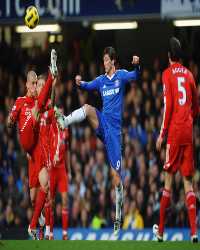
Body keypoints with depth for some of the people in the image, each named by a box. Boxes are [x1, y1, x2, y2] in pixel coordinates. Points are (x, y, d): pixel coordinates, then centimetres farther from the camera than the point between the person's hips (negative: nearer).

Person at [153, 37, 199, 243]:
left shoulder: (167, 74, -2)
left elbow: (168, 106, -8)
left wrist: (161, 135, -5)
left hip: (174, 131, -4)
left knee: (168, 178, 2)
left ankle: (160, 230, 7)